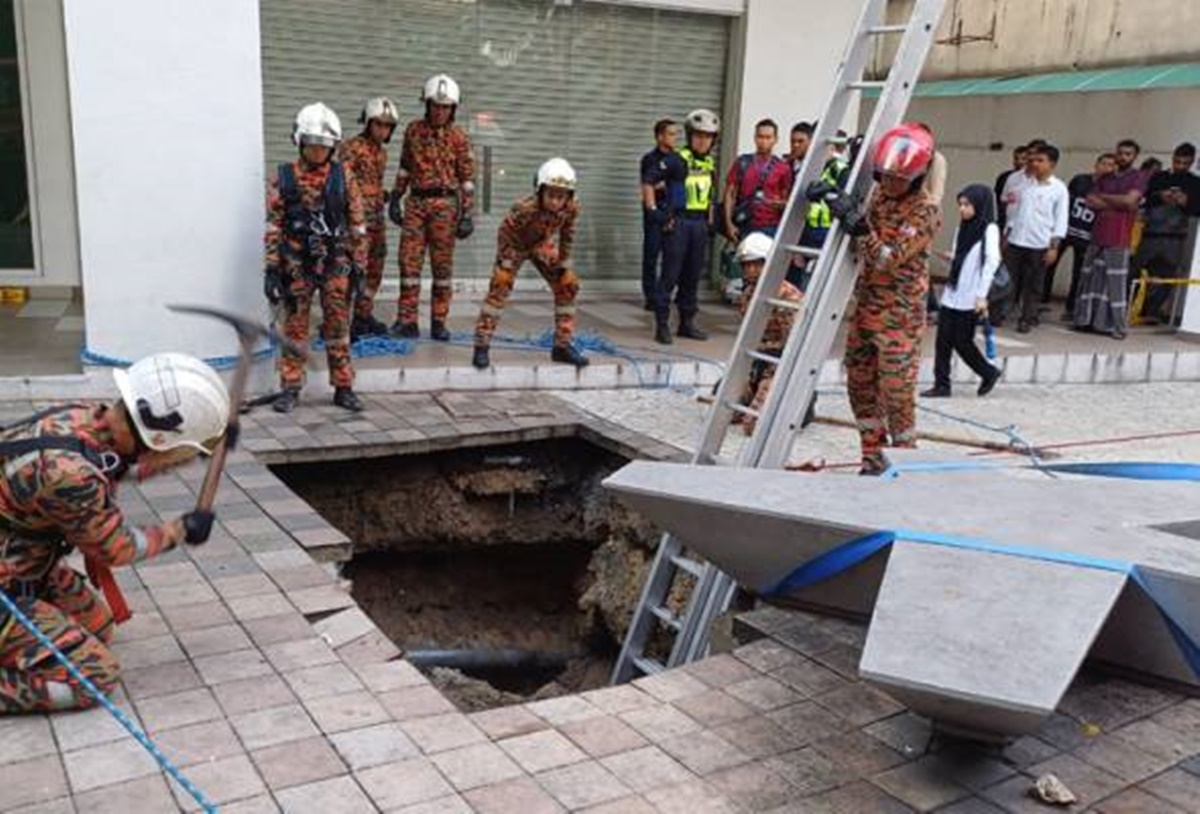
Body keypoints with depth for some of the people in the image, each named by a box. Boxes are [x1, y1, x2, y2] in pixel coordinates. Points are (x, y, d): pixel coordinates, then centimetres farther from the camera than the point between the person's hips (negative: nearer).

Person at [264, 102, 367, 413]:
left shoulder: (344, 177, 2)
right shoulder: (283, 178, 1)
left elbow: (357, 224, 3)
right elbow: (273, 226, 1)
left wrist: (358, 267, 0)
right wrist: (272, 269, -4)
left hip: (336, 265, 0)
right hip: (297, 265, 0)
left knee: (338, 329, 5)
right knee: (294, 328, 5)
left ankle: (343, 388, 13)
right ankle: (290, 389, 14)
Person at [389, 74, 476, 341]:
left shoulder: (459, 137, -1)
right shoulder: (413, 130, 8)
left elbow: (467, 178, -1)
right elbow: (405, 167, 16)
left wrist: (467, 215, -6)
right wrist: (395, 198, 13)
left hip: (445, 204, -3)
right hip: (416, 202, 3)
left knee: (442, 264, 2)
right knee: (409, 261, -2)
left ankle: (438, 323, 10)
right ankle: (407, 321, 2)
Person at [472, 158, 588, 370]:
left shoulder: (571, 208, -28)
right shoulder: (524, 209, -41)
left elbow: (567, 233, -7)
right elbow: (505, 233, -25)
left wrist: (564, 261, -2)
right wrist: (506, 264, -20)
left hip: (542, 245, 5)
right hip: (516, 245, -5)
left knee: (568, 285, -1)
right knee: (500, 286, -19)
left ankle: (563, 346, 11)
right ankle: (481, 346, -14)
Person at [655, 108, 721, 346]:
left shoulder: (710, 164, 13)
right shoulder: (678, 159, -8)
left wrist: (710, 222, 17)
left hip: (700, 222, 6)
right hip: (679, 221, -6)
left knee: (693, 275, 11)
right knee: (670, 274, -5)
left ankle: (687, 322, 20)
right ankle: (662, 324, -1)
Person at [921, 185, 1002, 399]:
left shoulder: (989, 230, -9)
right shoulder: (963, 228, 13)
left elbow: (991, 263, -14)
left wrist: (981, 295, -18)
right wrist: (953, 258, 2)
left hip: (969, 299, -7)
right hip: (951, 294, 7)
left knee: (961, 341, -1)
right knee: (944, 339, 3)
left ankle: (989, 373, 20)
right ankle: (941, 385, 8)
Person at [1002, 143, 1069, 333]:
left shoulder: (1059, 189, -3)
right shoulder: (1025, 184, 7)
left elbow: (1060, 220, -4)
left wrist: (1054, 247, -10)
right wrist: (1006, 235, 12)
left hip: (1039, 245, -3)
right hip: (1016, 241, 3)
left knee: (1033, 285, 5)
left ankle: (1027, 319, 13)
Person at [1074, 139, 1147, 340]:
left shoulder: (1137, 178, 1)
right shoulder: (1104, 179, 17)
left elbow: (1129, 200, -14)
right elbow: (1090, 202, 5)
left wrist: (1102, 197, -2)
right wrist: (1117, 204, -6)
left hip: (1119, 240, -5)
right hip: (1097, 236, 5)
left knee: (1116, 283, -7)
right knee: (1091, 279, 7)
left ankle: (1116, 326, -5)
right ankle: (1086, 320, 14)